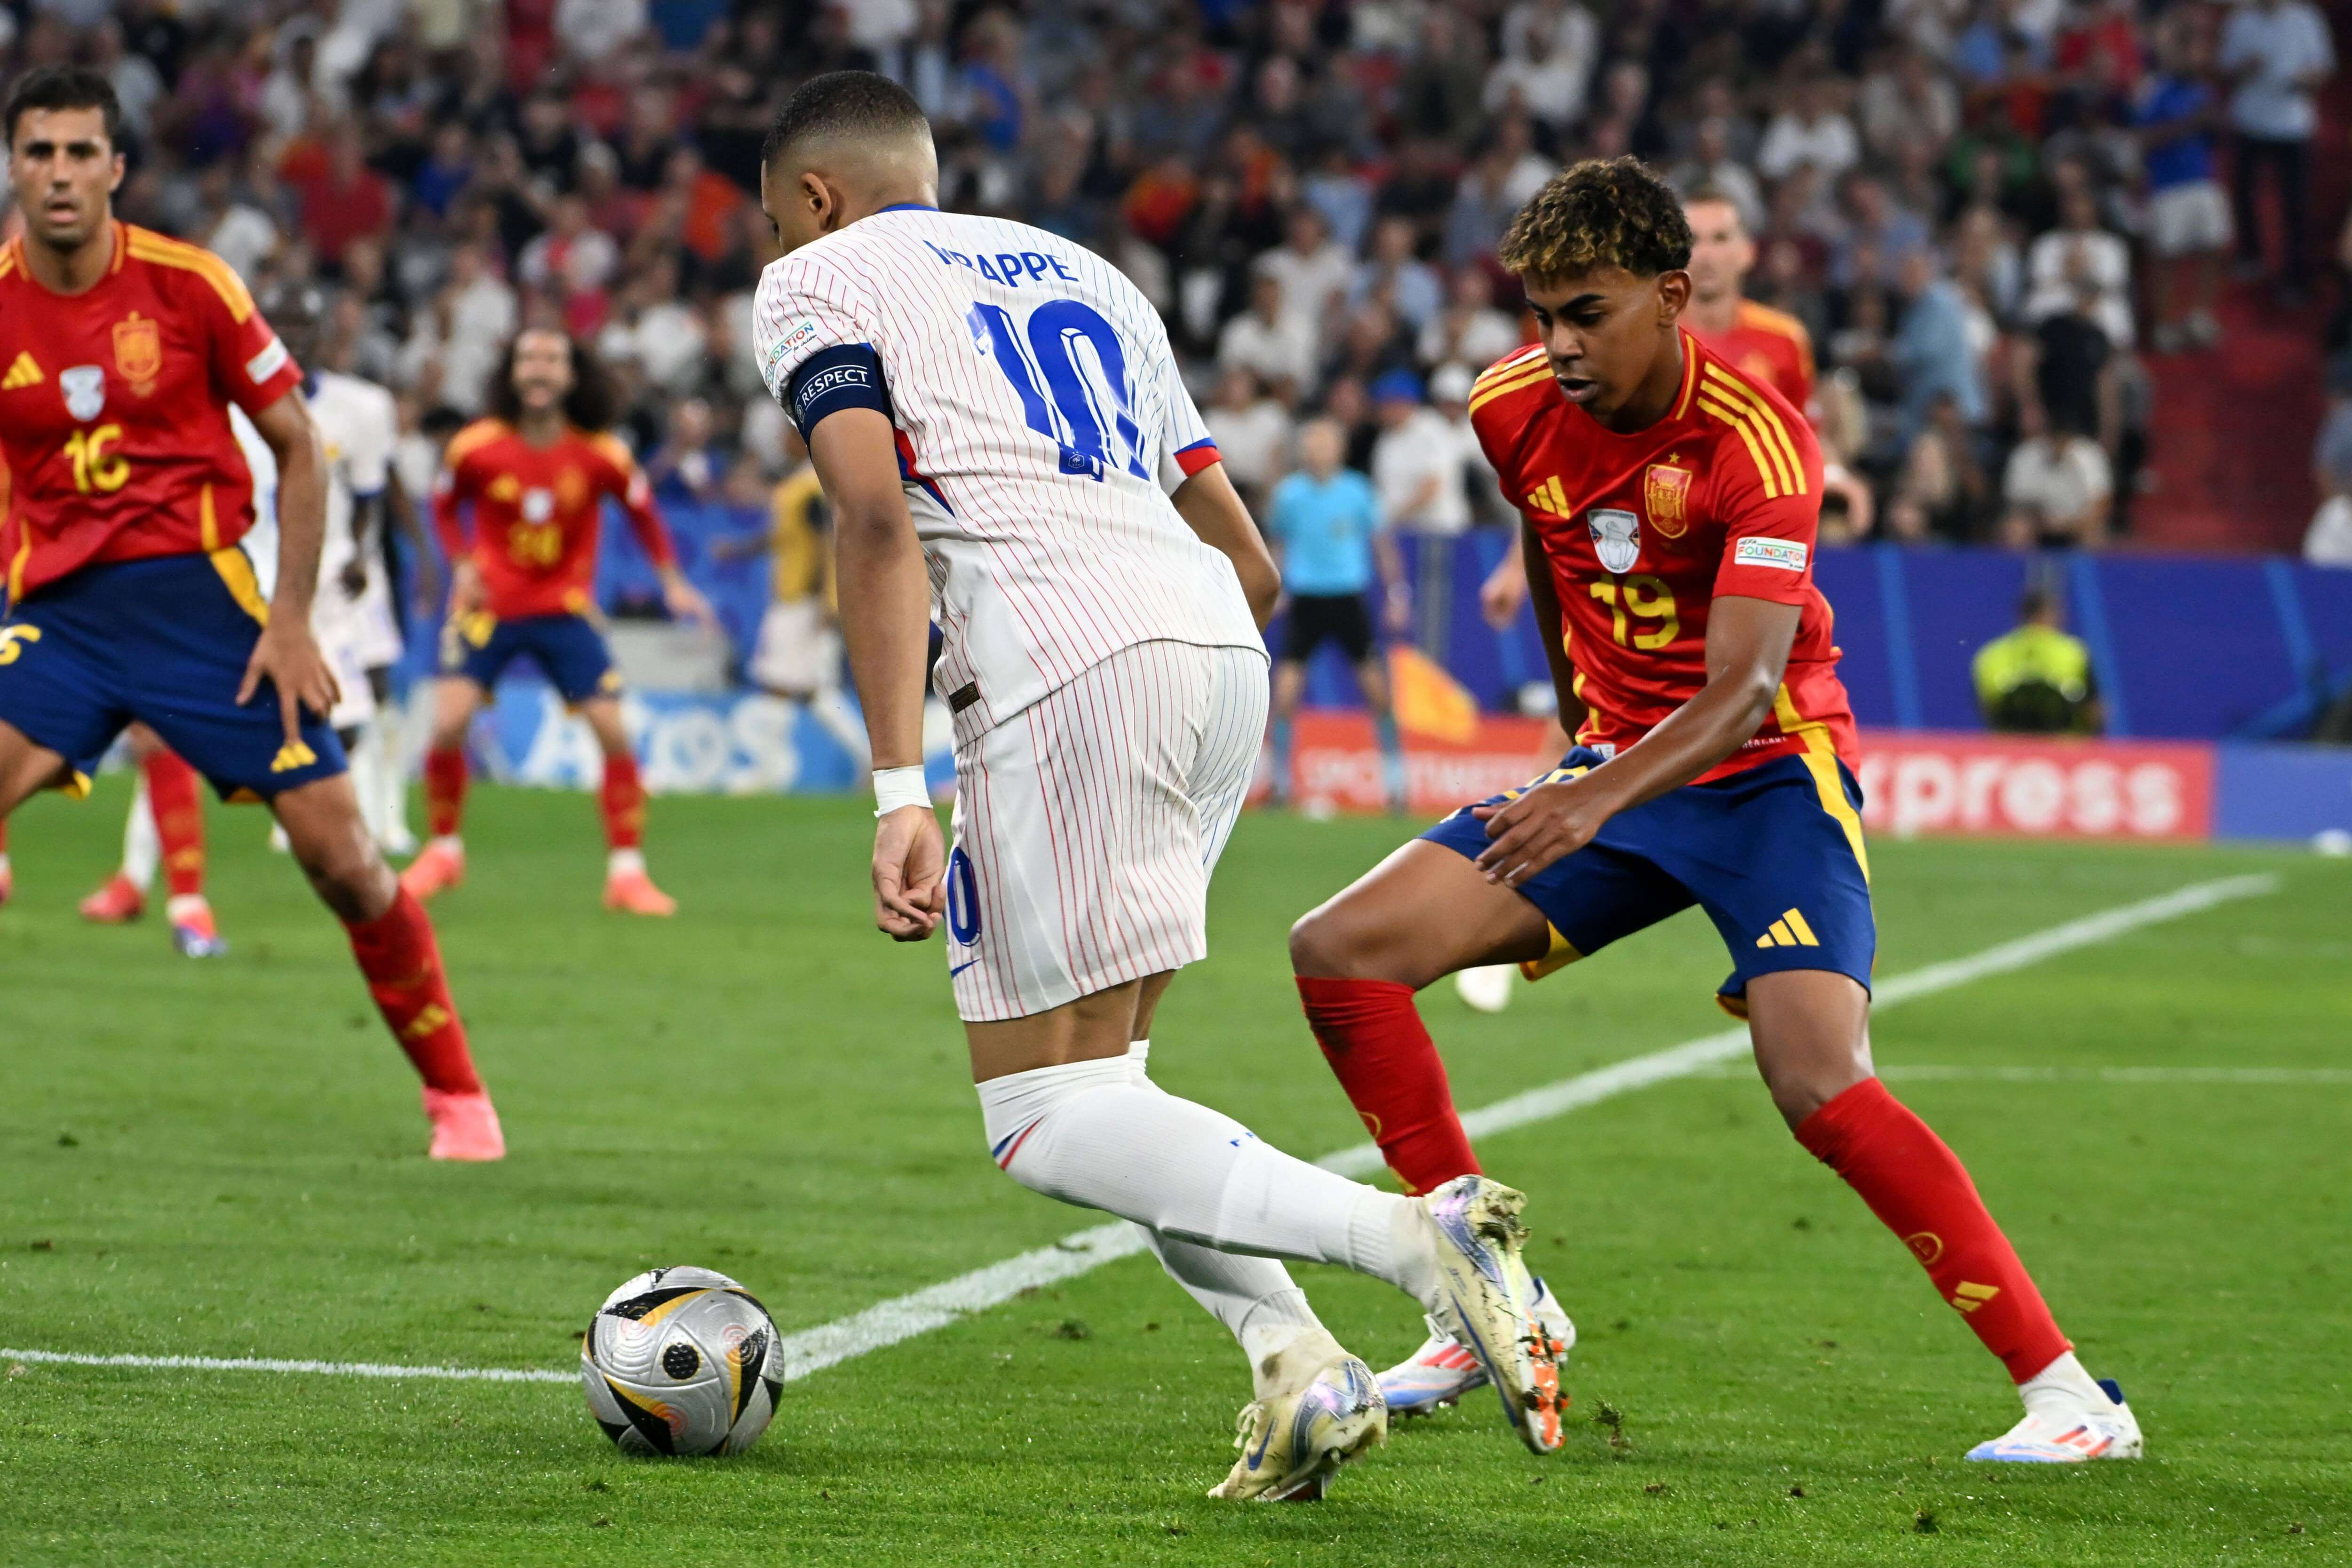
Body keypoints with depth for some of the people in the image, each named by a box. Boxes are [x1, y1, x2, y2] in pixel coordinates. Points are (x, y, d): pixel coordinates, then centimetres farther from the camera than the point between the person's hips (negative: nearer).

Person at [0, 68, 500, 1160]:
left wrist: (290, 620, -6)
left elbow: (298, 448, 1)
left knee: (338, 854, -6)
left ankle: (457, 1095, 9)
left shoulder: (189, 284, -6)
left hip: (198, 588, -2)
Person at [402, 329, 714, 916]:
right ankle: (443, 851, 9)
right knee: (448, 723, -15)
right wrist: (462, 565, -8)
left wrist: (672, 581, 2)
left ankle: (627, 872, 2)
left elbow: (642, 509, 8)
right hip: (489, 603, -1)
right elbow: (445, 507, 7)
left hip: (565, 608, 1)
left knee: (613, 731, -11)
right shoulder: (475, 448, -11)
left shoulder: (601, 455, -10)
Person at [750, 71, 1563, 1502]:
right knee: (1092, 1060, 19)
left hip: (1060, 661, -7)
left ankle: (1410, 1234, -22)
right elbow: (1252, 564, 28)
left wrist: (898, 791, -12)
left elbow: (876, 515, -7)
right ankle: (1297, 1362, 1)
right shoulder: (1086, 274, 32)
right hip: (1225, 647, 7)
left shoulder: (818, 282, 11)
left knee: (1048, 1123, -4)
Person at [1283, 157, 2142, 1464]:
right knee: (1340, 954, -6)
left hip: (1767, 773, -7)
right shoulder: (1516, 411, -5)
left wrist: (1600, 800, -48)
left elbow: (1745, 692, -32)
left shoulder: (1755, 443, -23)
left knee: (1820, 1085, -28)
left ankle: (2070, 1396, -23)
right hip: (1611, 771, 7)